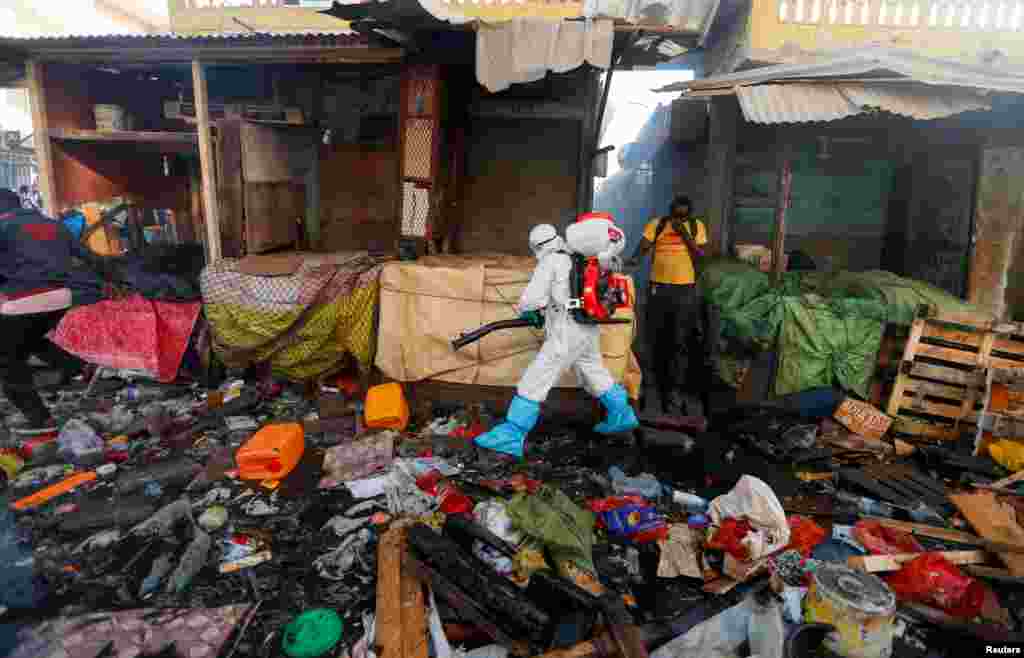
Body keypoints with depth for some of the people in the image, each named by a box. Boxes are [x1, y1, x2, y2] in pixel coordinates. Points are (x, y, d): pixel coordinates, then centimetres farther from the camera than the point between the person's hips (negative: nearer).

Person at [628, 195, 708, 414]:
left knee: (679, 342, -2)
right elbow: (643, 246, -8)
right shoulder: (656, 224, 4)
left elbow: (701, 257, -2)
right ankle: (659, 384, 28)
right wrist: (635, 258, -28)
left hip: (685, 290, -1)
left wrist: (685, 234, -10)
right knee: (656, 339, 9)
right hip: (658, 288, 1)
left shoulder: (697, 226, 5)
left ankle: (671, 392, 5)